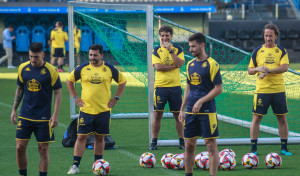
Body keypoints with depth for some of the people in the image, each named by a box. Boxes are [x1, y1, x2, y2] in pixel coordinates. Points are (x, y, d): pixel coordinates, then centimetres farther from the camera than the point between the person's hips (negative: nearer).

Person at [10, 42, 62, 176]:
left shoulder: (51, 71, -8)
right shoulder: (23, 68, 2)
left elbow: (58, 93, -4)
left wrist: (55, 115, -10)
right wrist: (14, 110, 9)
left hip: (43, 118, -3)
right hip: (25, 116, 3)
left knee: (43, 149, 1)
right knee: (20, 147, 0)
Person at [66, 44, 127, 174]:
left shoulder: (109, 69, 1)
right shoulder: (82, 68, 0)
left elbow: (123, 81, 13)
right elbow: (69, 80, 13)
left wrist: (116, 98, 5)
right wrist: (75, 97, 5)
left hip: (103, 110, 1)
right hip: (86, 109, 0)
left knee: (100, 138, 7)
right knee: (81, 137, -4)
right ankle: (75, 166, -1)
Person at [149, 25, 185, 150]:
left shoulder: (178, 49, 6)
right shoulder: (156, 50, 3)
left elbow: (180, 63, -12)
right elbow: (157, 67, -11)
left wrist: (170, 50, -16)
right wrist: (174, 66, -13)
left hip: (175, 86, 1)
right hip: (160, 86, -1)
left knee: (177, 114, 4)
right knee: (157, 114, -1)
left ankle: (181, 141, 12)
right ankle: (154, 141, 6)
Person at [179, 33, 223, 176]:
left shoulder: (211, 64, -9)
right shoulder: (190, 64, 11)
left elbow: (218, 88, -11)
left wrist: (201, 101, -17)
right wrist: (182, 109, 13)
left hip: (207, 111, -6)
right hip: (191, 111, 6)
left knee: (211, 145, -4)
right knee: (189, 145, 9)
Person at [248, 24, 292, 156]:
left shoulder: (281, 51, 5)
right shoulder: (257, 51, 7)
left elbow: (285, 67, -10)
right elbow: (250, 70, 7)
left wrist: (268, 71, -21)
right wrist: (258, 69, -15)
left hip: (278, 90, 0)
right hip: (262, 90, 0)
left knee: (282, 118, 4)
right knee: (256, 118, -1)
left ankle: (284, 148, 13)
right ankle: (253, 148, 6)